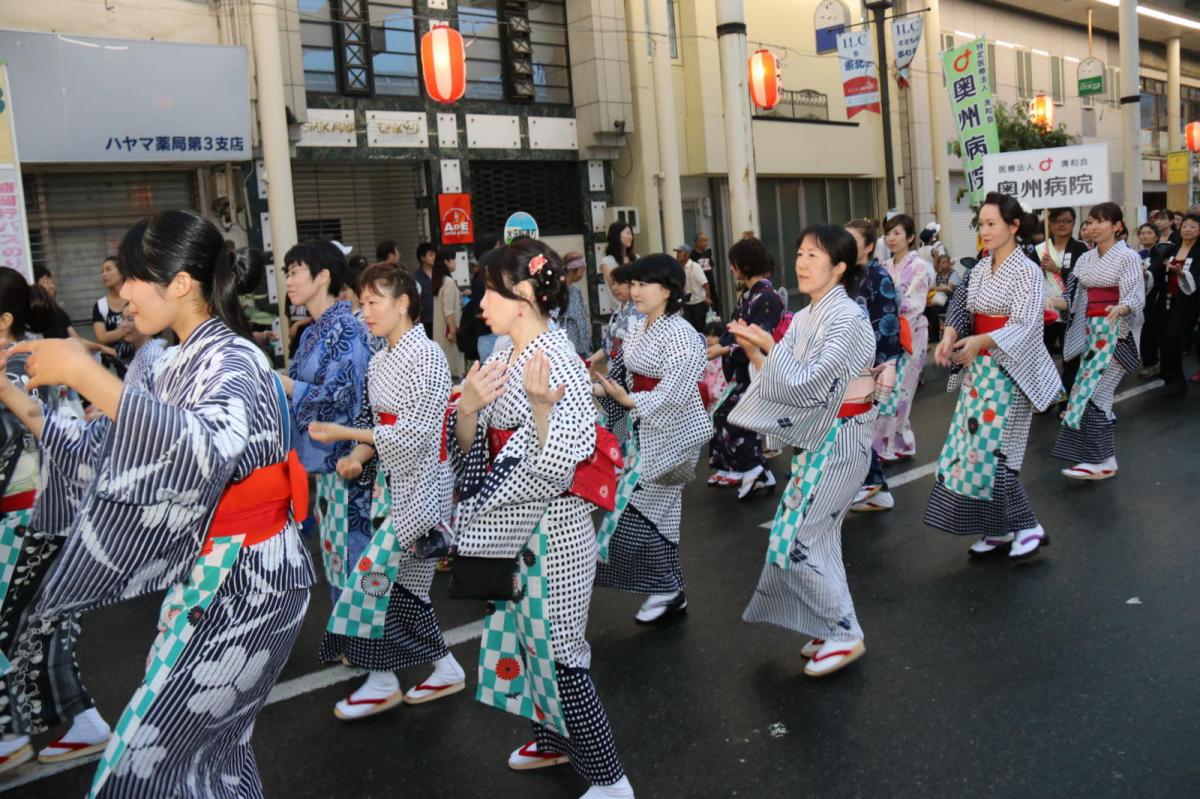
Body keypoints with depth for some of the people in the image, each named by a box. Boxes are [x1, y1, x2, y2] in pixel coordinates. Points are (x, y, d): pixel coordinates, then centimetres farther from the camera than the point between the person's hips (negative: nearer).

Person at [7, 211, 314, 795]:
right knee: (208, 748, 18)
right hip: (201, 581, 8)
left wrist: (86, 375, -37)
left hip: (244, 584, -8)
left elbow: (203, 450, -41)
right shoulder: (170, 366, 8)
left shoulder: (231, 359, -19)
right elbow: (107, 457, 12)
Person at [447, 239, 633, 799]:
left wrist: (541, 405, -39)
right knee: (527, 636, 21)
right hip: (511, 525, 9)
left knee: (556, 648, 0)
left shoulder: (555, 360, -19)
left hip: (549, 527, -8)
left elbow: (553, 469, -24)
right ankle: (555, 737, 41)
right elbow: (470, 447, 6)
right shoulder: (503, 358, 6)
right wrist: (467, 406, -13)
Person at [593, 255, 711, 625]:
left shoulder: (680, 335, -16)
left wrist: (628, 400, -29)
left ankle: (667, 589, 10)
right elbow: (623, 378, 10)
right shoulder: (639, 331, 9)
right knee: (659, 512, 13)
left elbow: (675, 394, -23)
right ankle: (670, 592, 24)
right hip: (644, 431, 8)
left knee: (639, 509, -6)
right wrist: (599, 388, -6)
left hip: (670, 433, -8)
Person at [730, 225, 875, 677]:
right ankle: (831, 629, 26)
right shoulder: (806, 318, 8)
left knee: (795, 541, -8)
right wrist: (755, 352, -3)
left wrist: (769, 346, -19)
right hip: (814, 437, 9)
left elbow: (811, 383, -22)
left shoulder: (846, 317, -16)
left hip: (839, 439, -9)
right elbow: (789, 383, 9)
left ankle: (845, 634, 6)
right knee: (816, 537, 13)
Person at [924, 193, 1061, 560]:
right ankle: (998, 529, 17)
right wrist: (951, 335, -16)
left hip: (1008, 372, -7)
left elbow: (1024, 327, -19)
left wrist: (981, 341, -33)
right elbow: (965, 311, 6)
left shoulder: (1027, 272, -11)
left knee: (992, 450, -10)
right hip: (978, 369, 7)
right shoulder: (980, 269, 9)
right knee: (973, 448, 6)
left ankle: (1028, 526, 7)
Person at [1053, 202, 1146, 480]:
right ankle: (1101, 456, 18)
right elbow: (1075, 293, 12)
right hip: (1092, 329, 7)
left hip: (1116, 330, -7)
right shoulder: (1087, 259, 11)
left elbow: (1136, 296, -17)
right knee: (1092, 390, 8)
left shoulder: (1128, 257, -8)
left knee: (1093, 388, -14)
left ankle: (1103, 461, -10)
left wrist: (1120, 308, -37)